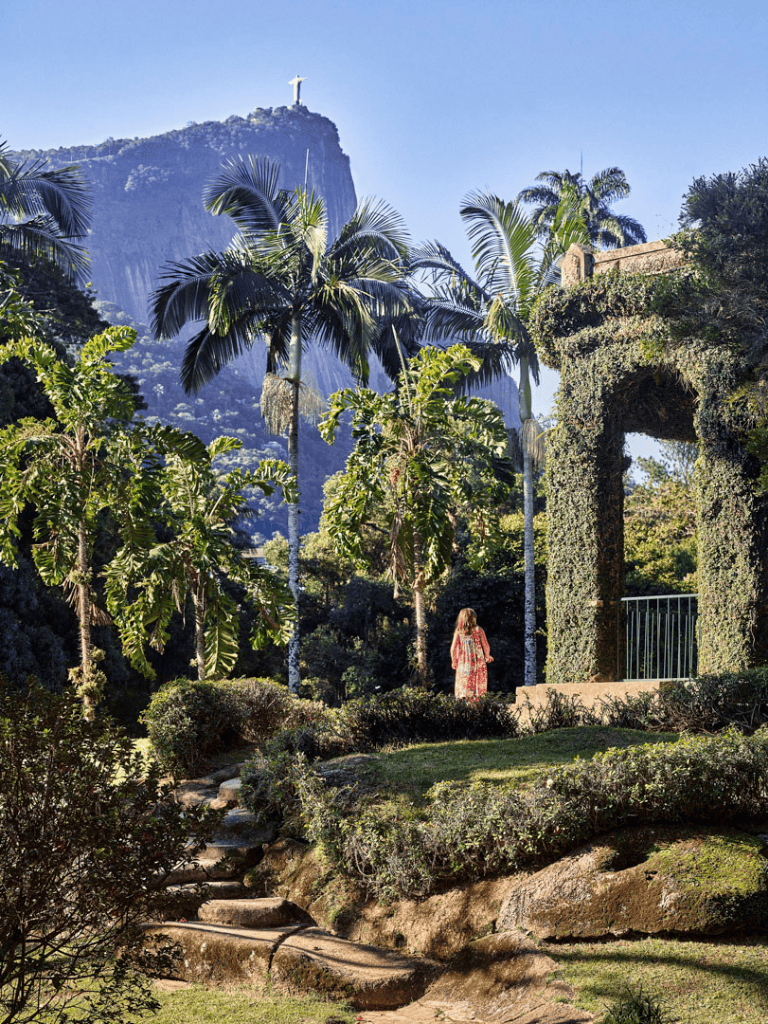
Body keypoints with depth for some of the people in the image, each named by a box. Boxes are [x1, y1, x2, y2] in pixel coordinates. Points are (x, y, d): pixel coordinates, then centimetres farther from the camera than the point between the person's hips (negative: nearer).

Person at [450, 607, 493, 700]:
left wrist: (454, 661, 12)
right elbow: (486, 646, 0)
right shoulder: (478, 630, -5)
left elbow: (453, 648, -3)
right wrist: (487, 657, 19)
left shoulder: (458, 632, -3)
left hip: (463, 664, 1)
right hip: (478, 663, -1)